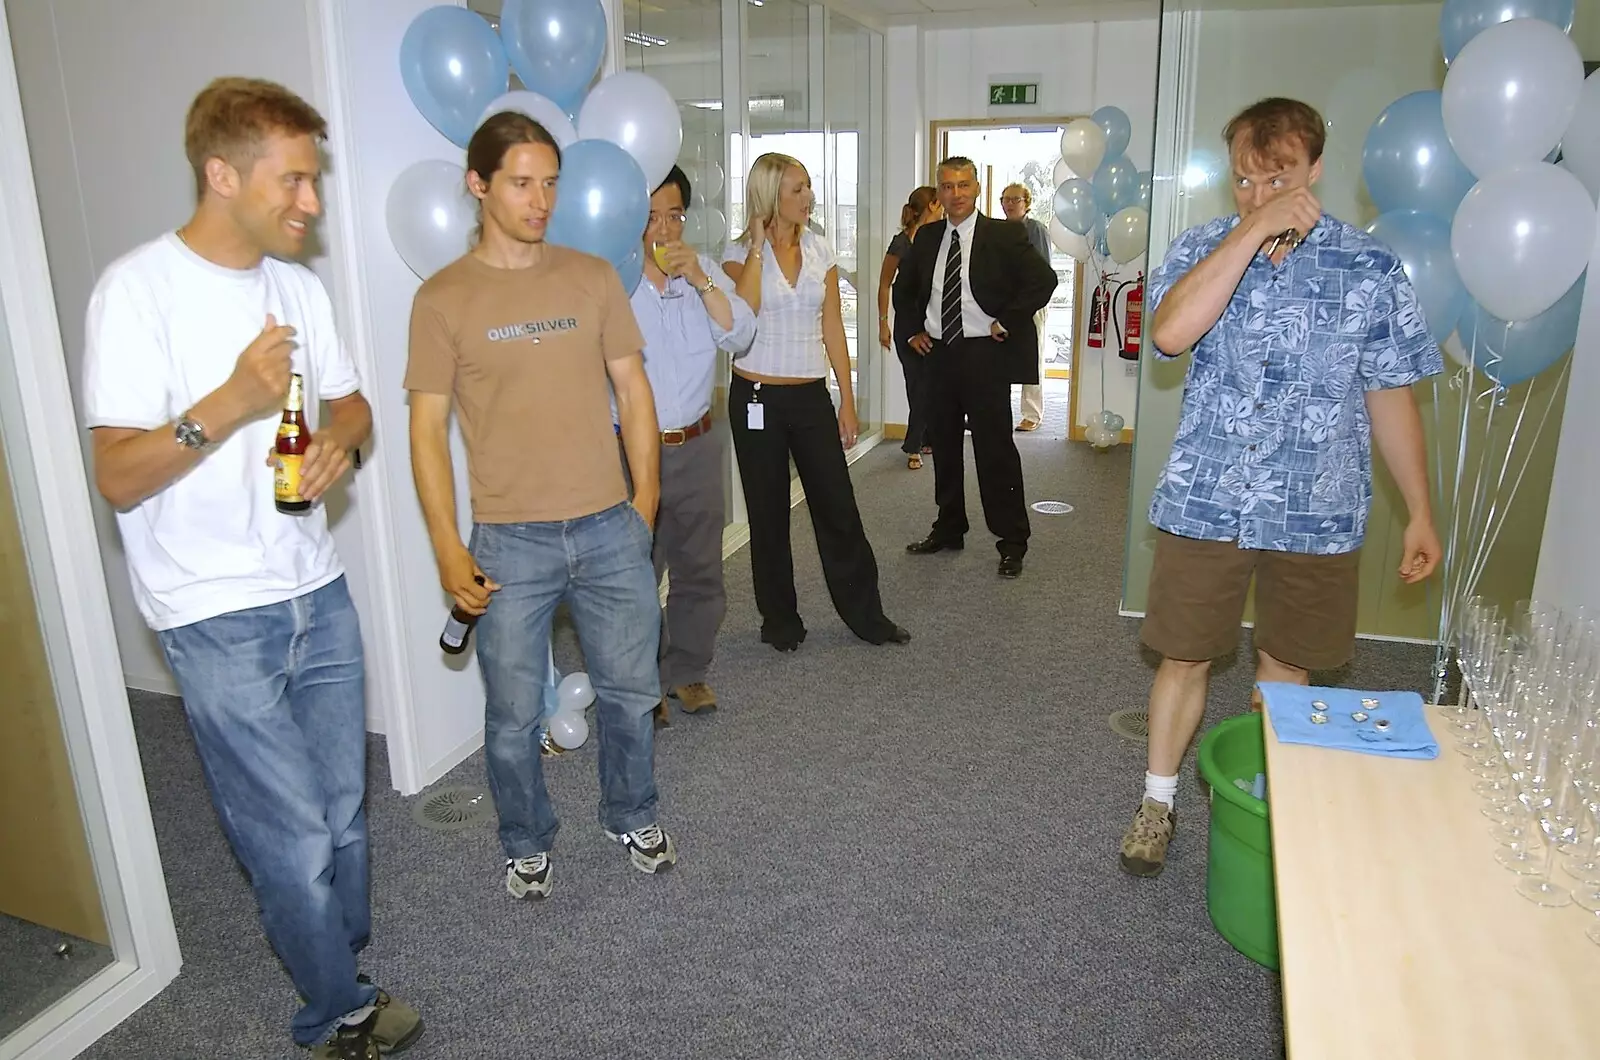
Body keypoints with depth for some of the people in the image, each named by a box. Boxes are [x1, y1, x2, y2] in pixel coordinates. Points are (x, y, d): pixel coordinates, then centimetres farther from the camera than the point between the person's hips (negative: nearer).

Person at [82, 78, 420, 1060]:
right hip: (219, 618, -6)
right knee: (294, 842, 1)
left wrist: (339, 438, -5)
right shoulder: (138, 289, -12)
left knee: (343, 815, 14)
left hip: (320, 592, 6)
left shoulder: (300, 286, 8)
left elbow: (351, 401, 18)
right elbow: (118, 478, -13)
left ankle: (336, 966, 37)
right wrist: (231, 403, -27)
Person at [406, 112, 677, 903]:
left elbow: (632, 389, 8)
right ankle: (527, 844, 36)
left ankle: (632, 817, 40)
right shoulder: (443, 298, -4)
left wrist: (644, 500, 4)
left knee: (629, 691, 16)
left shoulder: (592, 278, 3)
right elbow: (428, 428, -4)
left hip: (611, 530, 3)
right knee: (513, 715, 11)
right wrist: (448, 549, -8)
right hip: (509, 542, -2)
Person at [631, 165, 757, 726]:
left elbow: (740, 335, -5)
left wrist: (701, 281, -16)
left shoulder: (701, 270, 6)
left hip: (696, 447, 4)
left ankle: (687, 672, 31)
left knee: (700, 570, 13)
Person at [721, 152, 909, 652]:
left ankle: (865, 614, 16)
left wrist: (848, 401, 5)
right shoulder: (739, 253, -3)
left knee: (837, 506, 3)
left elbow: (833, 331, 8)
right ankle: (780, 620, 20)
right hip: (758, 397, -2)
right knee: (769, 512, 6)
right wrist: (758, 247, -16)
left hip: (812, 396, 3)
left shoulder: (819, 251, 7)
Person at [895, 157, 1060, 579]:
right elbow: (904, 287, 24)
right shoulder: (927, 237, 10)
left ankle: (1012, 541, 7)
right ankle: (948, 529, 27)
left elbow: (1044, 279, -11)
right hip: (938, 353, 6)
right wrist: (915, 329, 12)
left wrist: (1006, 322, -12)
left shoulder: (1004, 235, -5)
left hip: (985, 354, -5)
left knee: (995, 449, -3)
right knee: (943, 446, 13)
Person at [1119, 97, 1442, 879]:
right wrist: (1253, 230, -21)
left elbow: (1390, 396, 3)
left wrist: (1419, 513, 4)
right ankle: (1158, 800, 29)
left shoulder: (1369, 267, -1)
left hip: (1316, 513, 1)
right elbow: (1170, 331, -22)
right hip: (1203, 502, 0)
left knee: (1284, 665, 14)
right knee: (1184, 658, 9)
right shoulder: (1201, 249, -1)